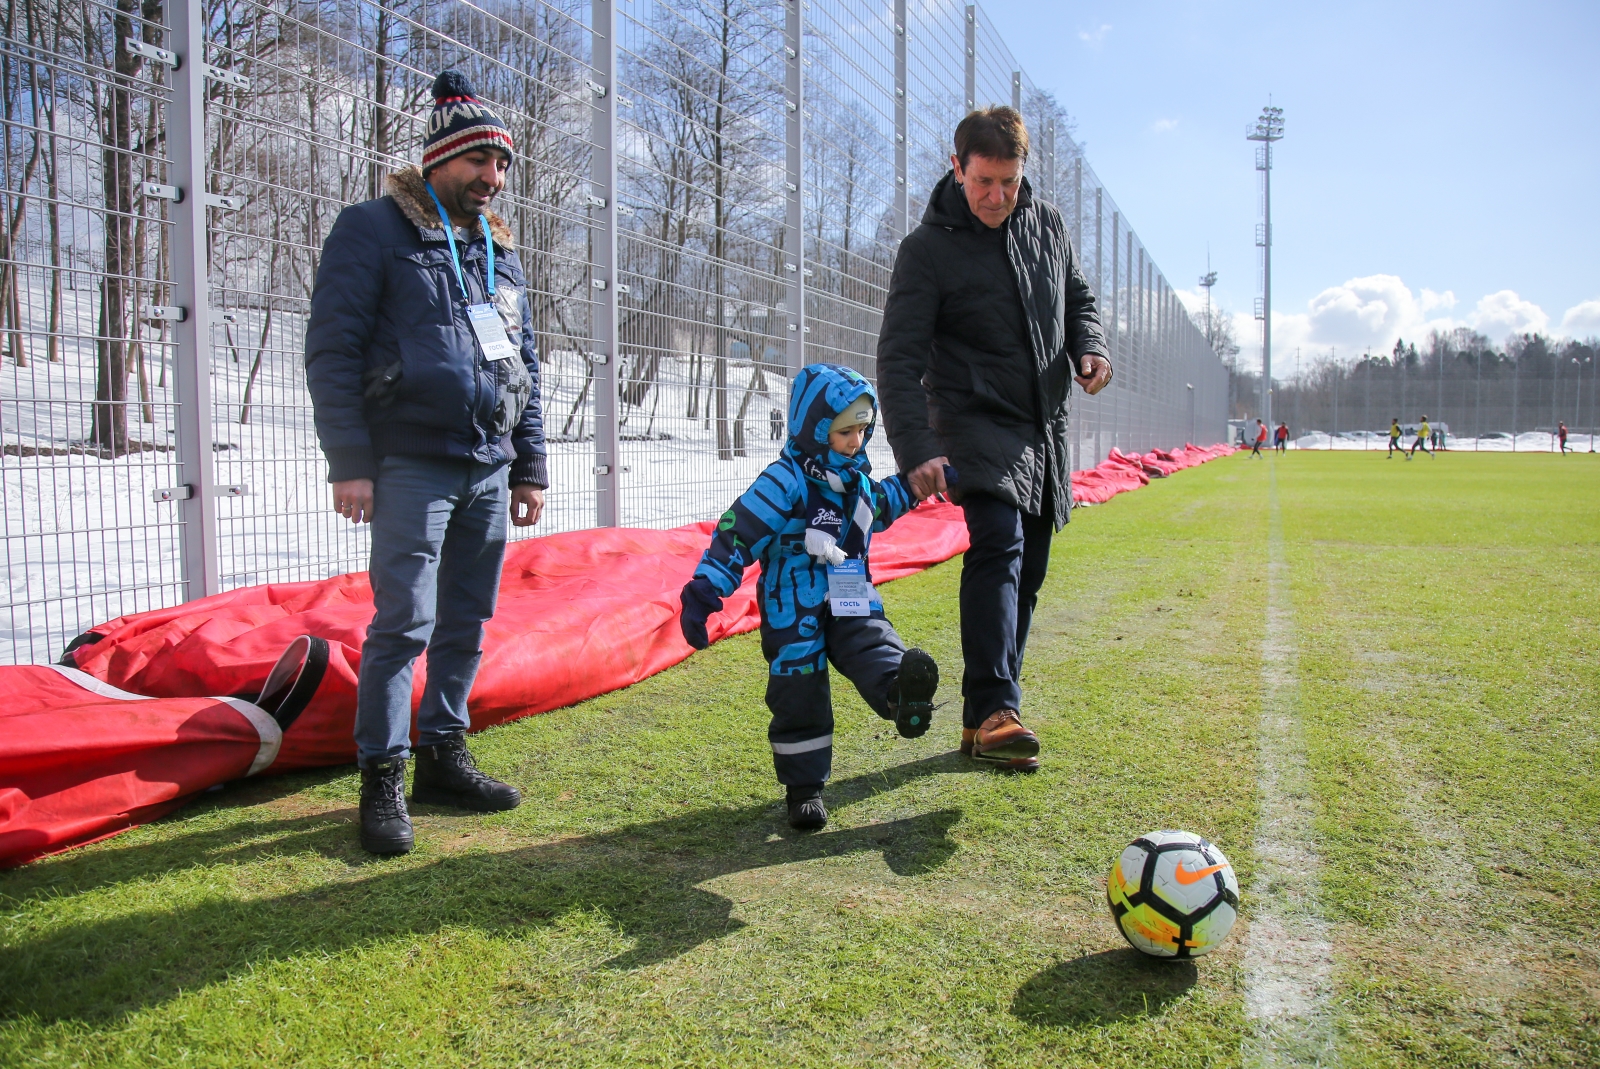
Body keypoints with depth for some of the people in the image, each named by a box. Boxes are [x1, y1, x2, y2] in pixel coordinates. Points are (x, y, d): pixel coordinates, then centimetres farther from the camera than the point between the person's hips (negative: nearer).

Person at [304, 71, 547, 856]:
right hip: (411, 465, -6)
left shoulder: (500, 253, 19)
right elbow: (331, 351, -6)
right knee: (404, 623, -8)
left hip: (489, 469, 6)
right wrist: (349, 461, -12)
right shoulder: (373, 231, 0)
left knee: (466, 622, 10)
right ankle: (383, 780, 4)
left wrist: (529, 467, 16)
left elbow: (526, 369, 21)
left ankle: (444, 757, 22)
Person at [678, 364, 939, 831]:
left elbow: (878, 506, 34)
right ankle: (804, 787, 11)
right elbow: (737, 534, -20)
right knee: (799, 697, 0)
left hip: (853, 601, 6)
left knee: (875, 647, -22)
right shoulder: (785, 481, -16)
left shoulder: (856, 475, 10)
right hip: (795, 609, -6)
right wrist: (702, 592, -25)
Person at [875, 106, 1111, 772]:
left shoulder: (1047, 224, 8)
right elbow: (899, 359, -17)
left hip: (1046, 430, 6)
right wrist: (916, 450, -31)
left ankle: (985, 717, 15)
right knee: (999, 546, -27)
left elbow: (1078, 299, 22)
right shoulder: (927, 250, -9)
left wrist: (1090, 347, -2)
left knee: (1026, 573, 6)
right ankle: (994, 713, -31)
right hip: (977, 424, -6)